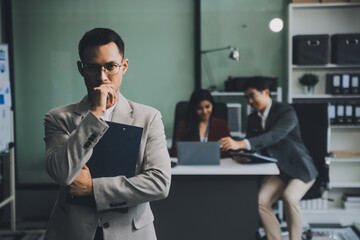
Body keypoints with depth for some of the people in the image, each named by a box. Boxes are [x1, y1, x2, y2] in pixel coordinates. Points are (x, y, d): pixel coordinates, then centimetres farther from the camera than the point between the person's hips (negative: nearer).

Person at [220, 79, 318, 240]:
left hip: (300, 169, -6)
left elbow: (274, 136, -35)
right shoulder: (253, 118, 5)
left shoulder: (286, 112, -17)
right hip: (277, 170, 6)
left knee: (289, 196, -31)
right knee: (260, 201, -18)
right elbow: (250, 145, 6)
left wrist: (240, 144, -46)